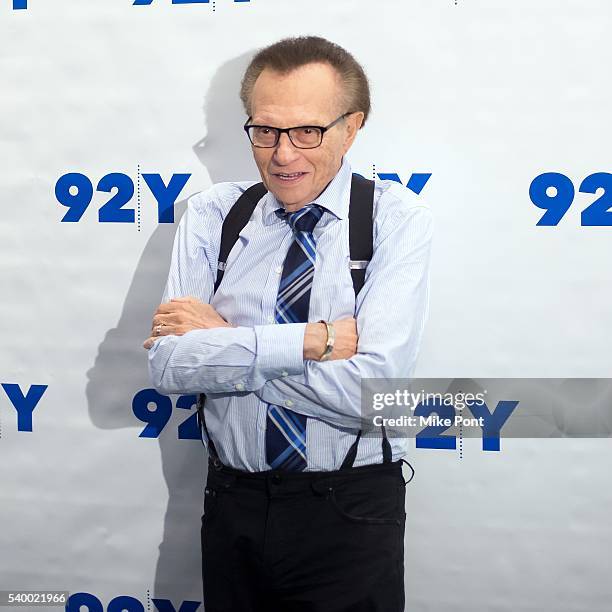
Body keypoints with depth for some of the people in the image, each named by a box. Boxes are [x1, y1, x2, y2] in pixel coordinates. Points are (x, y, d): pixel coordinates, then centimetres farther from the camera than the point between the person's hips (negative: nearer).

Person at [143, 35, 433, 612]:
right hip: (233, 505, 3)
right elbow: (168, 364, -12)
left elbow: (372, 389, -22)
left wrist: (223, 341, -16)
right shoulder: (211, 213, -1)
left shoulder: (396, 217, -10)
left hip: (351, 517, -2)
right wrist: (314, 339, -20)